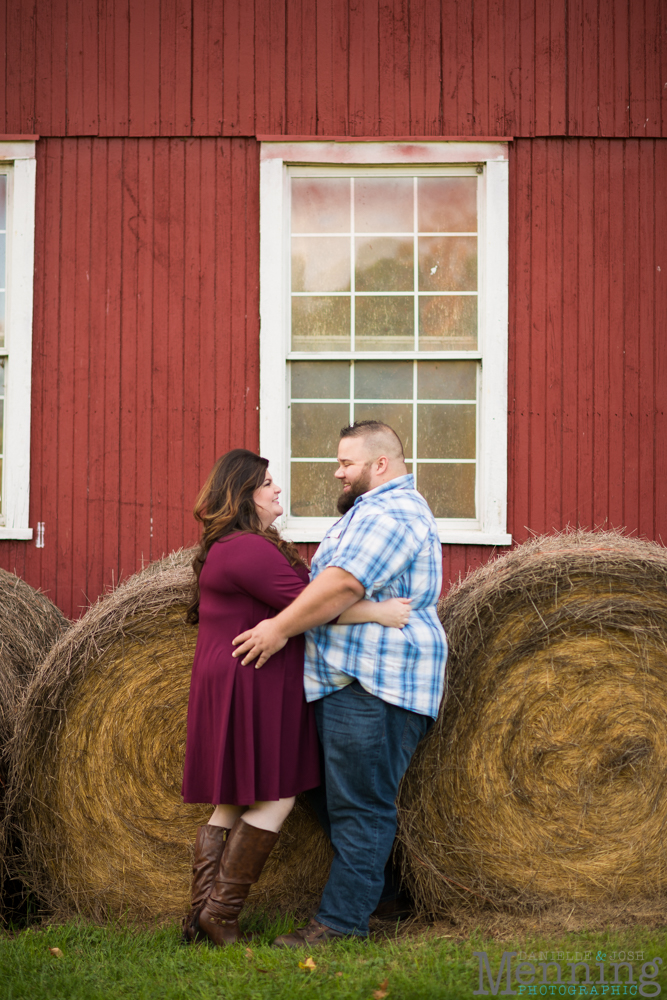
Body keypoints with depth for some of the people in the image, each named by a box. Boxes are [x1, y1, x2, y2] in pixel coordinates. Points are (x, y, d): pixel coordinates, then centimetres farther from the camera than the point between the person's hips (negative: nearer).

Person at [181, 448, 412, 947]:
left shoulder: (226, 546, 17)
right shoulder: (248, 549, -17)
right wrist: (377, 612, -19)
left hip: (231, 682, 11)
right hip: (254, 685, -11)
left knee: (233, 804, 11)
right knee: (274, 799, -6)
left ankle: (200, 914, 11)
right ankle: (221, 913, -4)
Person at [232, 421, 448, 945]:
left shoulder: (389, 513, -13)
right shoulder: (385, 508, 24)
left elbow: (344, 583, -24)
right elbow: (337, 586, 28)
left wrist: (281, 628, -18)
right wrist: (287, 625, 20)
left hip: (373, 684, -11)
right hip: (352, 680, 11)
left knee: (361, 806, -8)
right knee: (349, 801, 13)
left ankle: (341, 922, -6)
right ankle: (345, 914, 20)